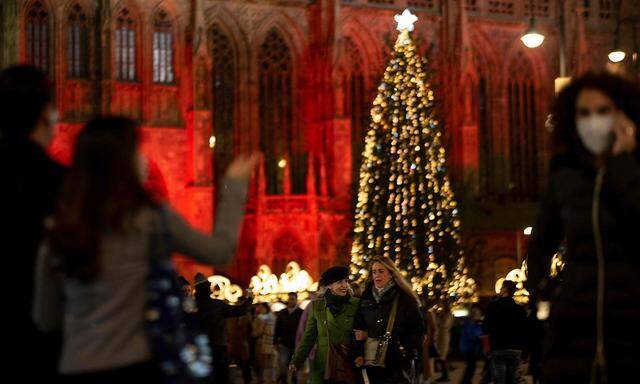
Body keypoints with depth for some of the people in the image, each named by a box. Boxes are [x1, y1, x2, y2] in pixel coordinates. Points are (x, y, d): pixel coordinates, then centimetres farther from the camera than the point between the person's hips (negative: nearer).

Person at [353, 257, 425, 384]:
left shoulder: (405, 297, 0)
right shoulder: (366, 297, 11)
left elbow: (418, 328, 0)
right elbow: (358, 327, 13)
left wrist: (408, 349, -10)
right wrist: (358, 353, 3)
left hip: (399, 362, -3)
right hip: (372, 361, 4)